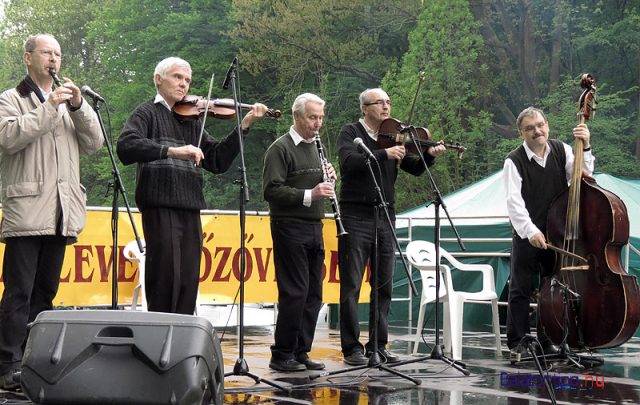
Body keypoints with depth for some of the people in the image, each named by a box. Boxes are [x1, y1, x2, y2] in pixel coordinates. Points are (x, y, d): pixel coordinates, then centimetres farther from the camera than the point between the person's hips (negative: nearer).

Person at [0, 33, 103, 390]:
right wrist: (50, 107, -14)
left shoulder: (70, 102, 20)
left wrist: (79, 107, -3)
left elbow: (94, 144, 10)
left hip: (61, 214, 5)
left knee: (45, 292, 9)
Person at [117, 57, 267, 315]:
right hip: (160, 206, -6)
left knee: (188, 282, 7)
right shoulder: (149, 112, 4)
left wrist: (245, 125, 7)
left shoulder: (192, 119, 20)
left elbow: (218, 160, 15)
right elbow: (125, 147, -15)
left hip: (190, 209, 6)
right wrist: (172, 150, -26)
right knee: (165, 281, -8)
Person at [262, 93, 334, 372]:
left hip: (314, 229, 8)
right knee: (294, 293, -8)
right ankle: (281, 356, 1)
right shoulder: (280, 148, -7)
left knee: (313, 295, 7)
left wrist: (328, 179, 4)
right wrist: (309, 194, -24)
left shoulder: (315, 147, 19)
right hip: (290, 228, -8)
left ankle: (301, 352, 15)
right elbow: (271, 190, -16)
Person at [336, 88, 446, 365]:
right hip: (355, 216, -5)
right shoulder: (351, 133, -1)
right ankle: (351, 347, 4)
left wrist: (429, 155, -11)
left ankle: (378, 345, 17)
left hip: (385, 217, 5)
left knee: (384, 286, 8)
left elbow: (415, 169, 9)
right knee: (351, 286, -2)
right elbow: (349, 162, -21)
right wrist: (384, 154, -29)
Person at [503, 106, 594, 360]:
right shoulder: (514, 161, -10)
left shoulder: (562, 150, 2)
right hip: (527, 236, -3)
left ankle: (548, 341, 22)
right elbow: (514, 201, -18)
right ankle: (516, 343, 9)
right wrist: (530, 231, -29)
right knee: (520, 290, 1)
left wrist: (585, 149, -16)